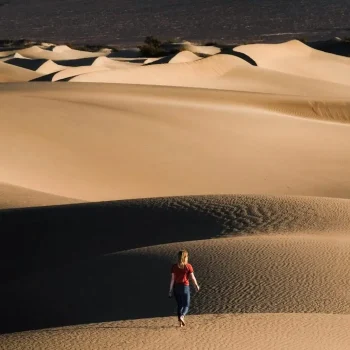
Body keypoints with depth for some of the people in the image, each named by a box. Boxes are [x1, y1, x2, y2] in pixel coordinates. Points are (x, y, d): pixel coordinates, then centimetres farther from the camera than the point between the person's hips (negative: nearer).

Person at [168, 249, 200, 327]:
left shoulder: (174, 266, -2)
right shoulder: (188, 266, -8)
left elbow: (172, 279, -3)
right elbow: (192, 278, -5)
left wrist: (170, 290, 1)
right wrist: (197, 286, 10)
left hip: (176, 287, 3)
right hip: (185, 287, -3)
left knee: (179, 305, 15)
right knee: (186, 305, 7)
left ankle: (180, 322, 13)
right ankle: (181, 316, -21)